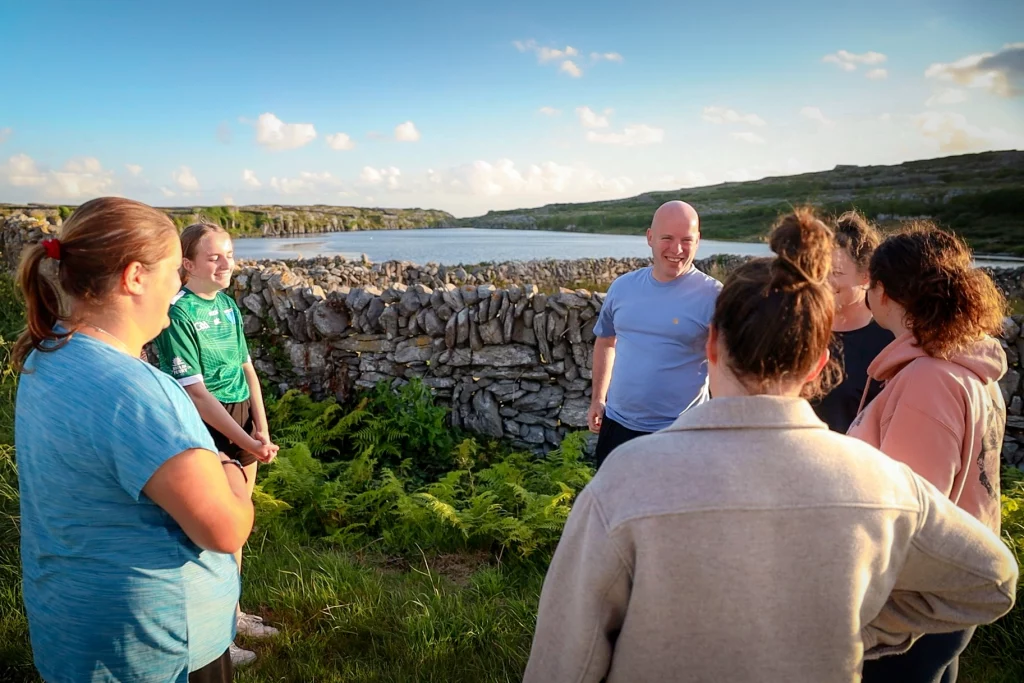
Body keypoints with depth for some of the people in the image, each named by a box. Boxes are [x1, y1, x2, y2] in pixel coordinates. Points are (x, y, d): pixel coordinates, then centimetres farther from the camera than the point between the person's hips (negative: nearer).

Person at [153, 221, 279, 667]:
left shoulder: (227, 304, 7)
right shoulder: (177, 313, -16)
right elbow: (195, 394, -18)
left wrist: (262, 432, 1)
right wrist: (246, 441, -17)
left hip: (242, 423, 7)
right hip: (204, 429, -7)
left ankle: (233, 613, 36)